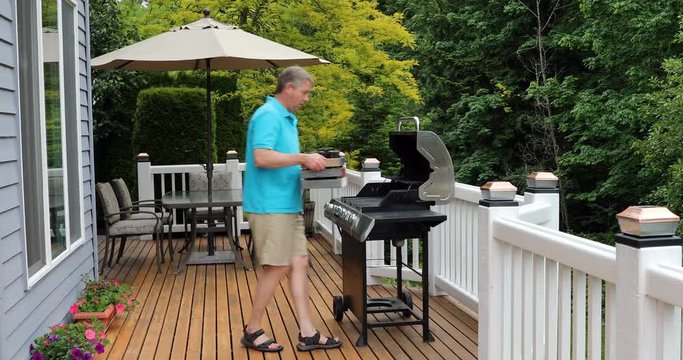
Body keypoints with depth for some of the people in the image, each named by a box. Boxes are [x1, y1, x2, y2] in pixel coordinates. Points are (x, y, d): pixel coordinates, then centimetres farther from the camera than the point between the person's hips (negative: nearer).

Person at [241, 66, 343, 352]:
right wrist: (303, 158, -21)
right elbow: (261, 157, -25)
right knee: (277, 268, -4)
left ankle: (307, 334, 13)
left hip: (288, 206, 10)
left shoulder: (287, 118, 17)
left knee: (299, 264, 8)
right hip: (270, 206, -10)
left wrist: (307, 163, 8)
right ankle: (252, 331, 12)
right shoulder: (268, 115, -13)